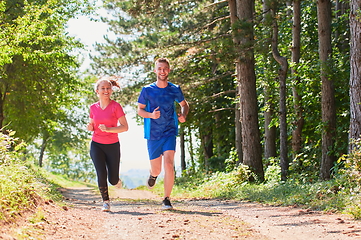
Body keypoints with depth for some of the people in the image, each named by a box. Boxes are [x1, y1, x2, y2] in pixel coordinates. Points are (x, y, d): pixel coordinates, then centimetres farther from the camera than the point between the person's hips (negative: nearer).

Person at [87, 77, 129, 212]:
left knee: (113, 180, 2)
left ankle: (116, 179, 40)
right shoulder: (93, 107, 3)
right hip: (96, 145, 2)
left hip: (112, 145, -2)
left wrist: (108, 129, -26)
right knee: (101, 174, -15)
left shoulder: (116, 106, -9)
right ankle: (106, 202, 3)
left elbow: (125, 127, -12)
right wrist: (90, 127, -8)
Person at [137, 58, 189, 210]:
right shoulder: (147, 90, -2)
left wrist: (183, 115, -4)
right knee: (157, 170, 7)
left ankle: (167, 200, -8)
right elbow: (140, 110, 4)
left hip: (169, 133, 0)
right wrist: (150, 115, -18)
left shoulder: (175, 90, 2)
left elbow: (184, 104, 18)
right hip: (153, 135, 0)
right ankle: (153, 174, 46)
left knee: (169, 165, -18)